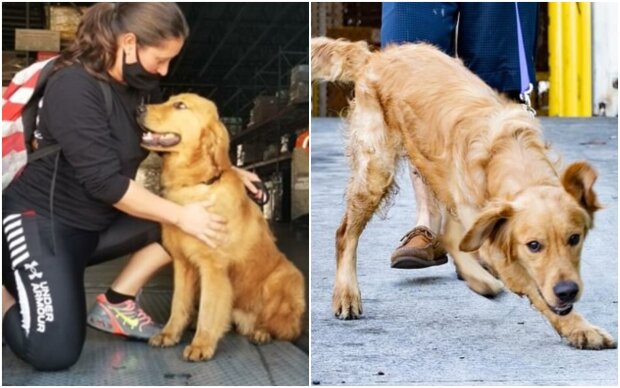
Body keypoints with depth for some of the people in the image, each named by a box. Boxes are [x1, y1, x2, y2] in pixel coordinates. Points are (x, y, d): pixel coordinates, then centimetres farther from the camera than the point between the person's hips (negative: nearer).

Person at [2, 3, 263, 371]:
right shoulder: (74, 87, -24)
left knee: (196, 213, -5)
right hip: (41, 220, -8)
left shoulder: (141, 84, 0)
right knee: (54, 352, -22)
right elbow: (106, 182, -27)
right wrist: (180, 215, -25)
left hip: (99, 220, 9)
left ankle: (116, 303, 3)